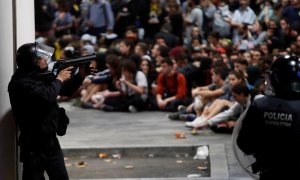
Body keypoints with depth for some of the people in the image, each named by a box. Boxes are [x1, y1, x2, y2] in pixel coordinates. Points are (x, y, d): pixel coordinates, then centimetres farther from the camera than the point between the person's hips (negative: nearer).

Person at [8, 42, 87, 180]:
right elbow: (47, 96, -31)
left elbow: (66, 91, 20)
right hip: (33, 147, -9)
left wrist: (81, 75, 4)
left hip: (51, 142, 9)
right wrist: (59, 79, -14)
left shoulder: (40, 77, 9)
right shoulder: (20, 82, -18)